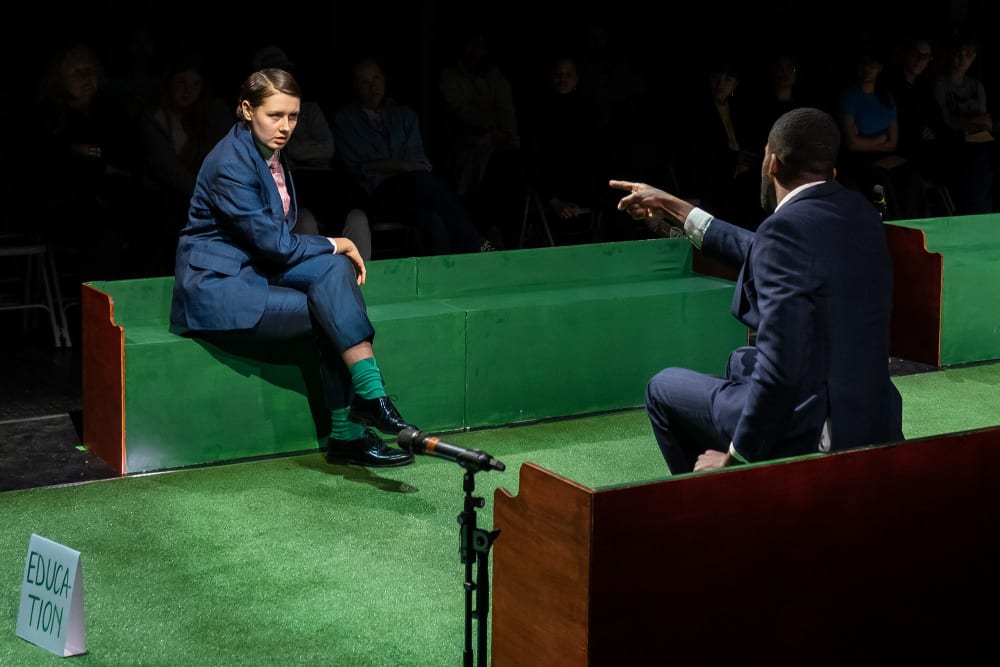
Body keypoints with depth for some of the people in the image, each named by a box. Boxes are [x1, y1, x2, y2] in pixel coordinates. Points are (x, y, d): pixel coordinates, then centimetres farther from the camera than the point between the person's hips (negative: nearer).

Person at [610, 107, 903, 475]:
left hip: (810, 434, -8)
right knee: (741, 363, 35)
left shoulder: (788, 228, -21)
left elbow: (780, 369, -27)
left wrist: (737, 458, -15)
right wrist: (678, 210, 30)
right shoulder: (859, 213, 6)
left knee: (663, 387, 15)